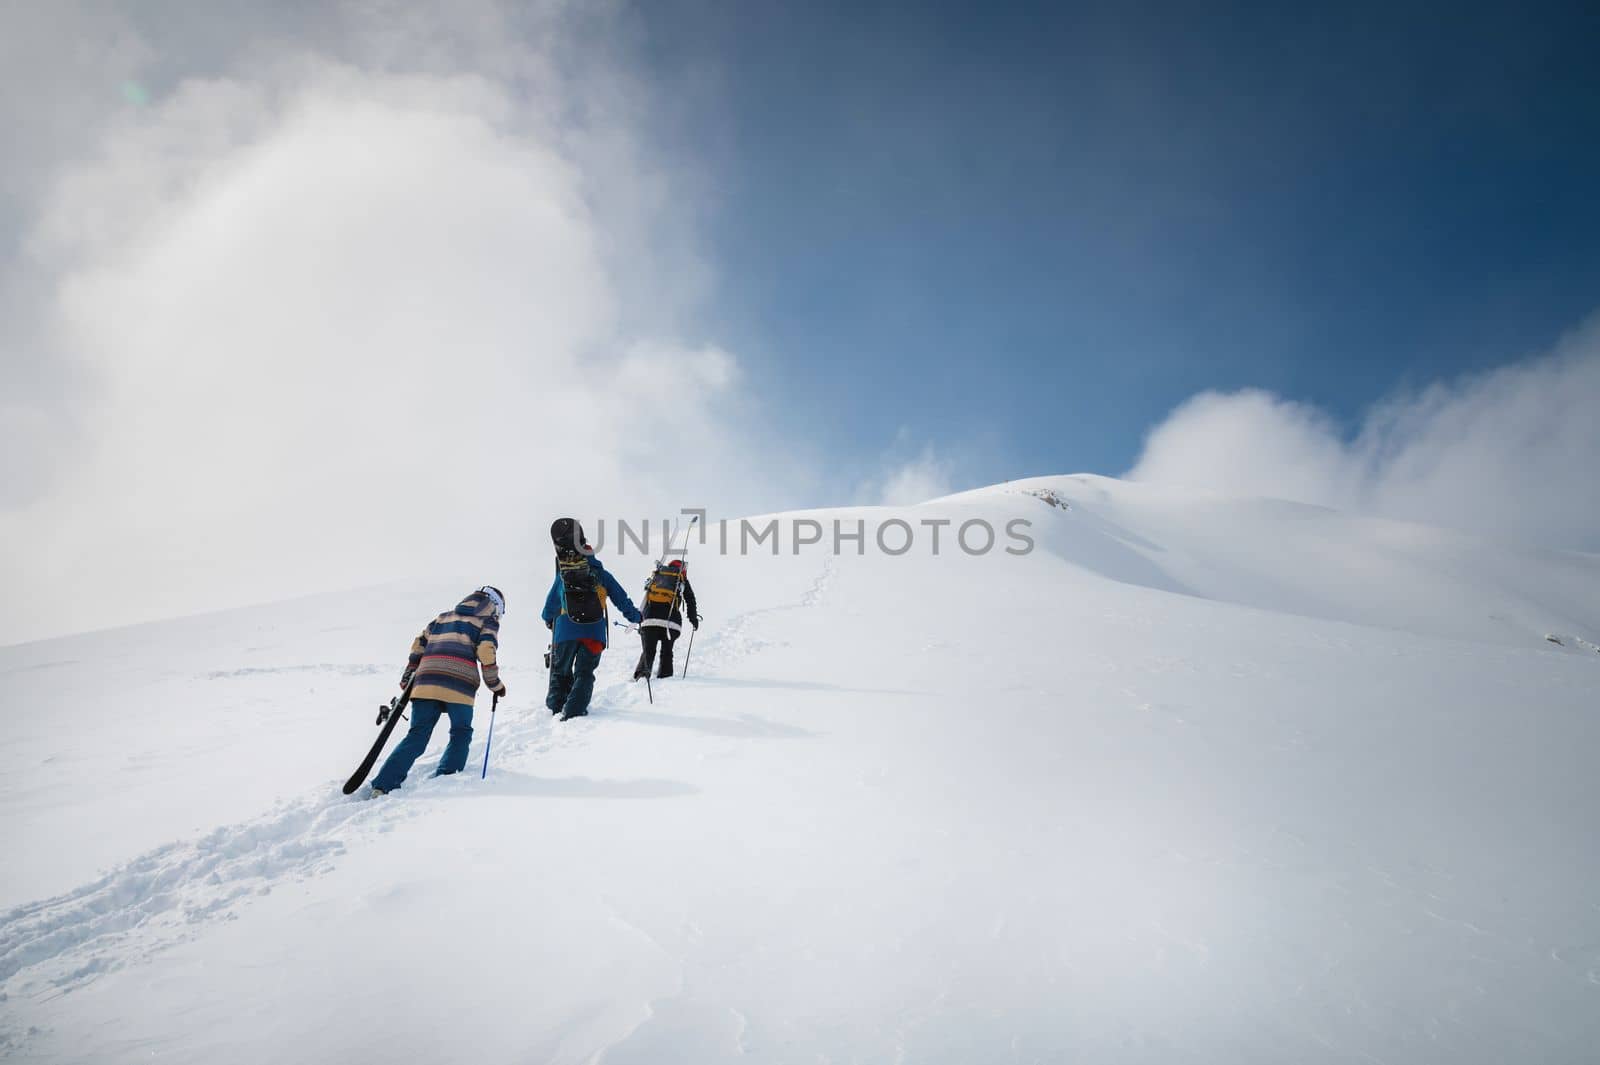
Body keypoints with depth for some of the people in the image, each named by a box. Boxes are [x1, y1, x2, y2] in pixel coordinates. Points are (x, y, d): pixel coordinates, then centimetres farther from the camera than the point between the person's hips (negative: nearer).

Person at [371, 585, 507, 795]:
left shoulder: (443, 617, 28)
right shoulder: (487, 622, 12)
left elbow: (419, 645, 23)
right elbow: (486, 653, -3)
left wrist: (408, 678, 26)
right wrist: (495, 684, 6)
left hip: (425, 682, 4)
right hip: (459, 685, -4)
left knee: (416, 737, 7)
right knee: (461, 734, 16)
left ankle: (382, 786, -4)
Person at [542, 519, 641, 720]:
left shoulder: (562, 576, 0)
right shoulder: (600, 574, -2)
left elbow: (551, 602, 13)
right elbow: (620, 597, 4)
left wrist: (548, 619, 34)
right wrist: (635, 616, 18)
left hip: (565, 632, 1)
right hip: (594, 632, -1)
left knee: (560, 670, 19)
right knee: (584, 673, 4)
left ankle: (556, 706, 25)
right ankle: (573, 710, -10)